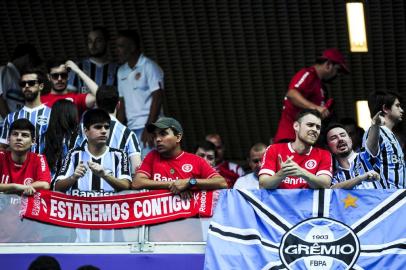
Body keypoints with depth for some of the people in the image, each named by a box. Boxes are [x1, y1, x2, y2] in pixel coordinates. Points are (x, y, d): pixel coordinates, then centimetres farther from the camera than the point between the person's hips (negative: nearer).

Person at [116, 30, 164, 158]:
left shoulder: (149, 67, -4)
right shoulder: (121, 71, 17)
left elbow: (157, 98, -11)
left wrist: (149, 128, -18)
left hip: (148, 128, -7)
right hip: (131, 128, 7)